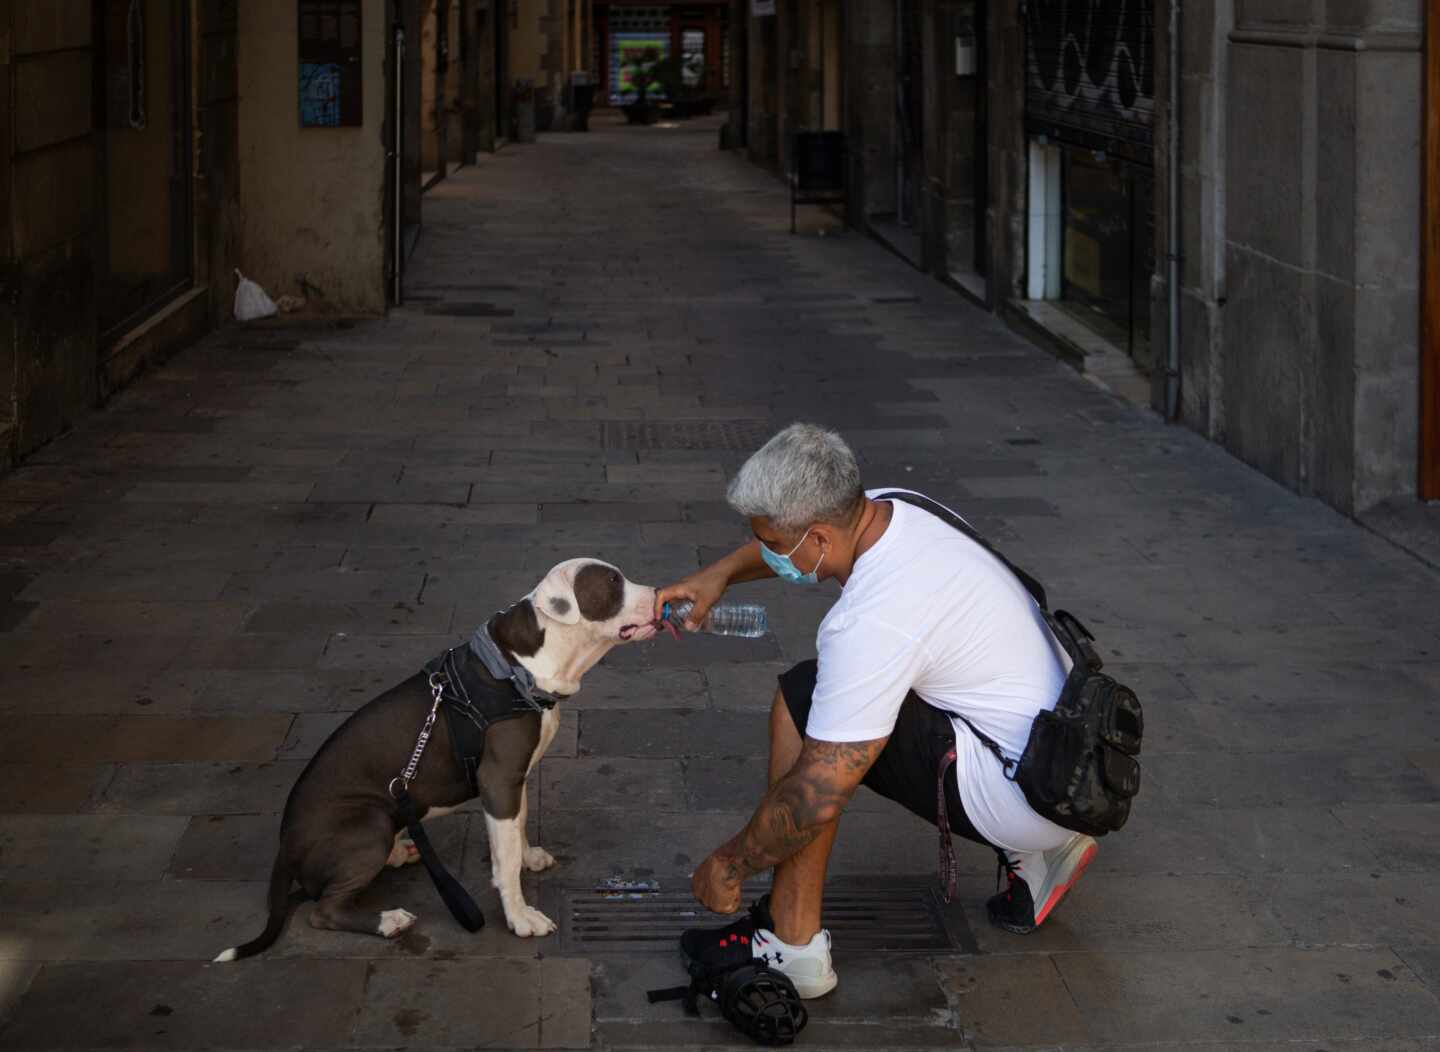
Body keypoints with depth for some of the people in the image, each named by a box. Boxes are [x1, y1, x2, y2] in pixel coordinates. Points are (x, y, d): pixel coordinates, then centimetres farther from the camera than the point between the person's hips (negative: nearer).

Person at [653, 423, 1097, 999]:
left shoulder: (872, 623, -27)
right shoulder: (886, 509, -1)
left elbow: (818, 796, -23)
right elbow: (790, 542, 25)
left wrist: (727, 865, -9)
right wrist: (721, 573, 9)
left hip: (1025, 793, -10)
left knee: (800, 702, -13)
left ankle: (790, 943, -7)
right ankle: (1032, 851, 20)